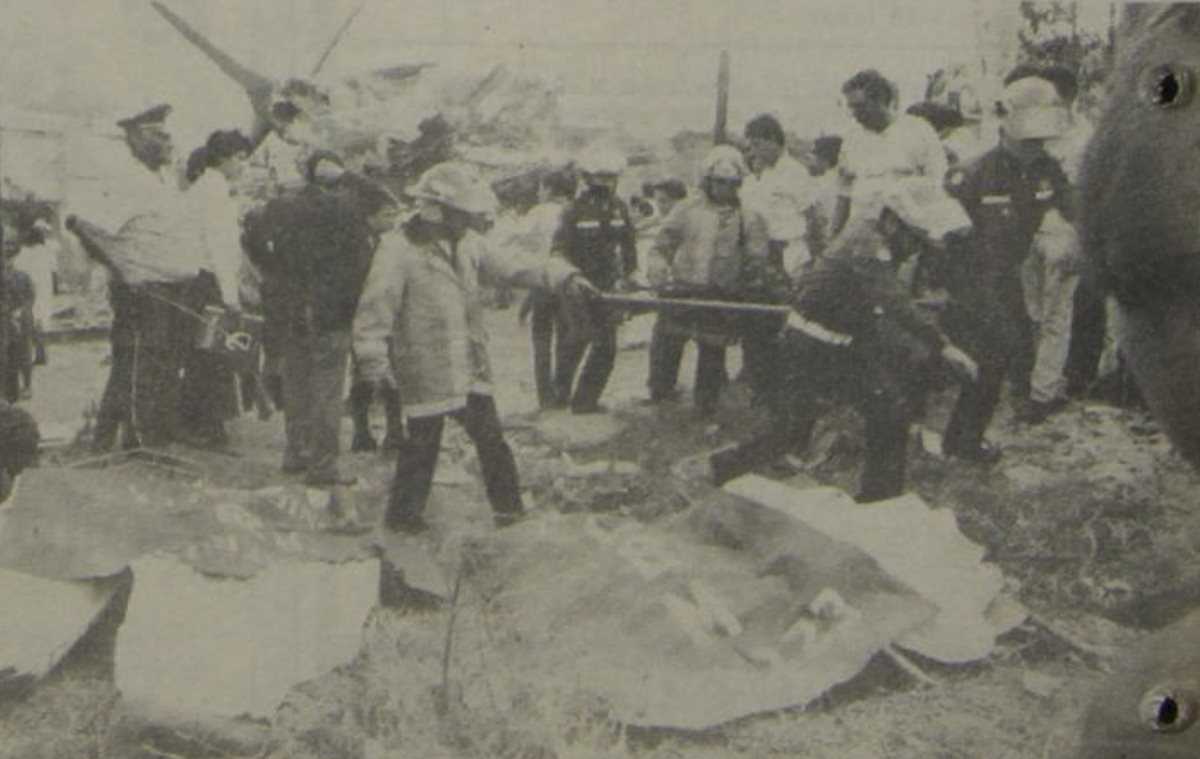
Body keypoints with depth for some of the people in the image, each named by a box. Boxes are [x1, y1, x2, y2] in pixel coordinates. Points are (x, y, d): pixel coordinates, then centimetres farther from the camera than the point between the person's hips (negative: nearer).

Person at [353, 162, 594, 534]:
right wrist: (374, 364, -15)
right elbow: (376, 309, -14)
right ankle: (404, 515, 18)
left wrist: (562, 275, 3)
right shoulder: (398, 249, -14)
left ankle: (508, 506, 24)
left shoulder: (466, 242, 8)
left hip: (471, 366, 7)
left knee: (490, 437, 12)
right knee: (422, 445, 2)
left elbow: (511, 264, 13)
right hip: (426, 370, -7)